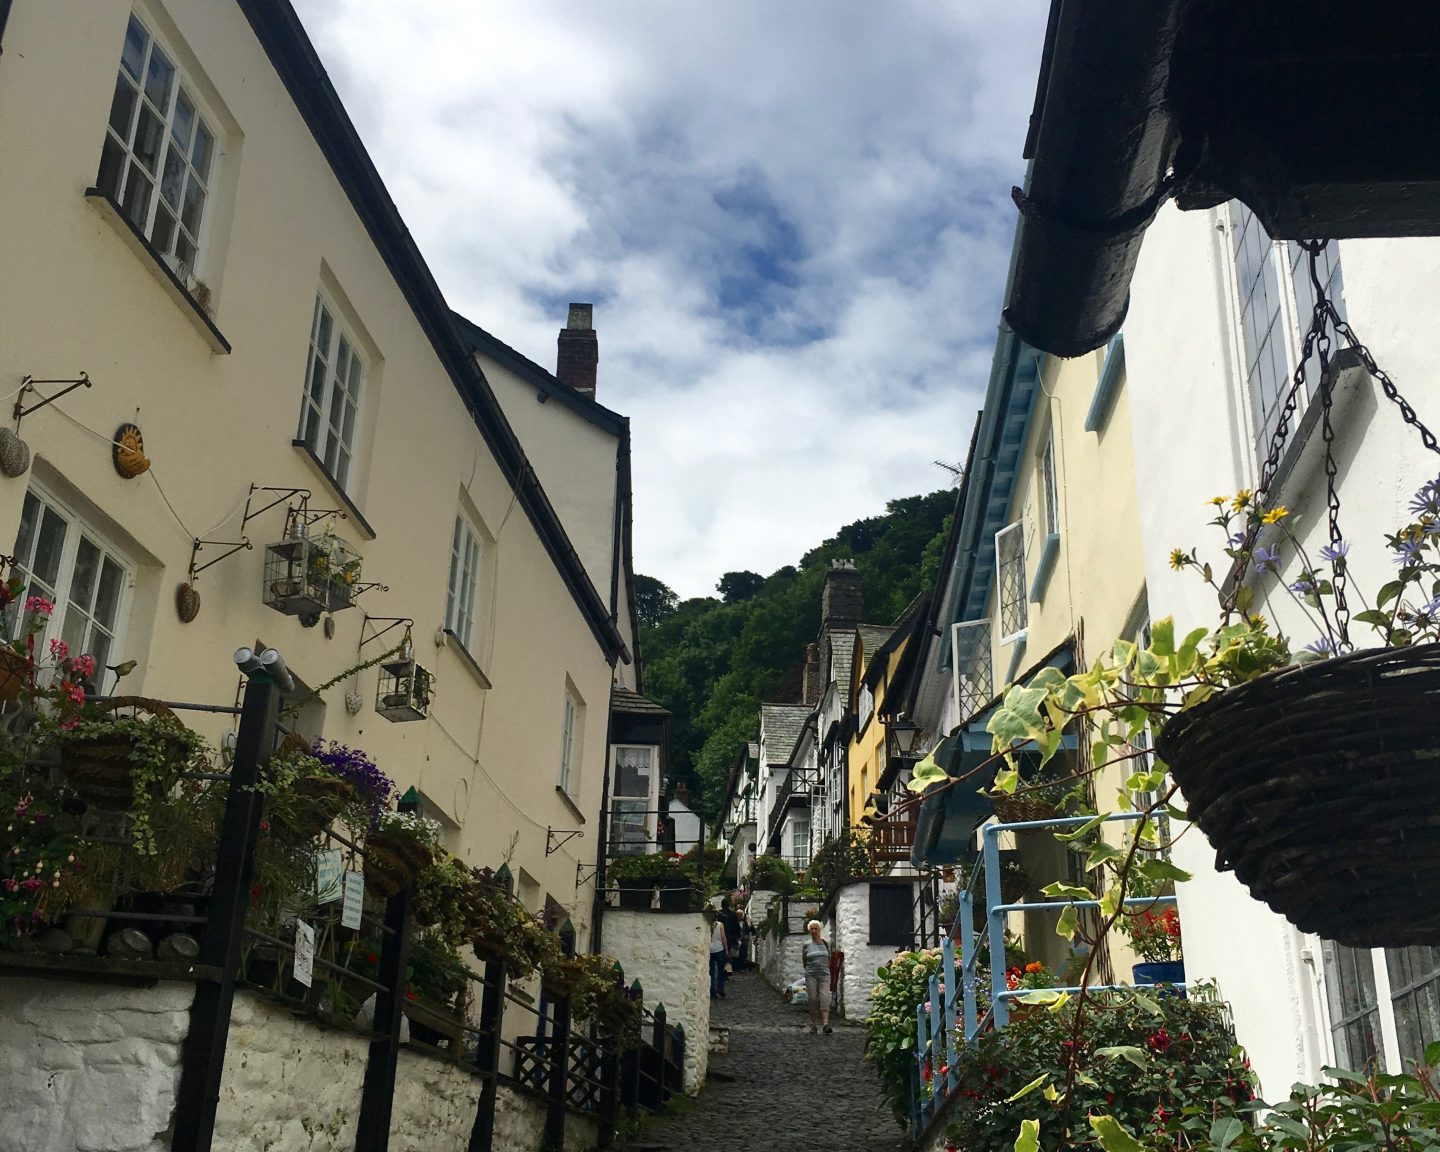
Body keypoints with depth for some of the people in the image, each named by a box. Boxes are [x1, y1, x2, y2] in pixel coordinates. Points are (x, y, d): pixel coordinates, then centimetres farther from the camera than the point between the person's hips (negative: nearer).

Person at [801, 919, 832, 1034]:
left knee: (824, 998, -14)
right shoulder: (806, 945, 3)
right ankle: (813, 1026, 9)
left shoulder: (825, 944, 8)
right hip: (811, 976, -1)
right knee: (813, 1000, -2)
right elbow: (803, 961, 13)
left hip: (824, 976, 1)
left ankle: (825, 1024, -24)